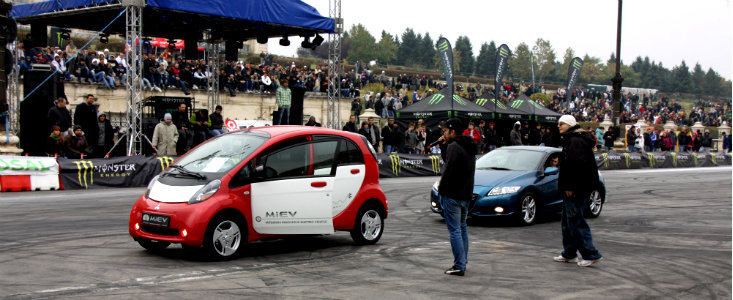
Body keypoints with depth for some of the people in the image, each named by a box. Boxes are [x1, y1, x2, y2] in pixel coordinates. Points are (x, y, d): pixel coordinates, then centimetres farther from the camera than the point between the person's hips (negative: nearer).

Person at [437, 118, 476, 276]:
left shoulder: (454, 147, -15)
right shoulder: (469, 147, 15)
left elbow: (449, 170, -21)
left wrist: (441, 189, -11)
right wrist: (444, 146, 11)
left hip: (452, 195, -10)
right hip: (466, 194, 10)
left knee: (454, 230, -7)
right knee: (462, 228, 18)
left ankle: (459, 266, -7)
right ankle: (463, 262, 25)